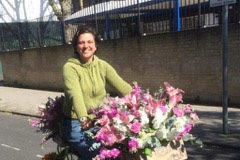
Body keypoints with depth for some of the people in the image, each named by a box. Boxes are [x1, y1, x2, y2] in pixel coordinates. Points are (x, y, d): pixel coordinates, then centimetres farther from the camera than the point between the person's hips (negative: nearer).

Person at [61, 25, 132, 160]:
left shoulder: (102, 65, 2)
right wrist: (84, 118, -44)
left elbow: (122, 86, -7)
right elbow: (75, 94, -28)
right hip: (77, 124, -4)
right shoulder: (70, 67, -11)